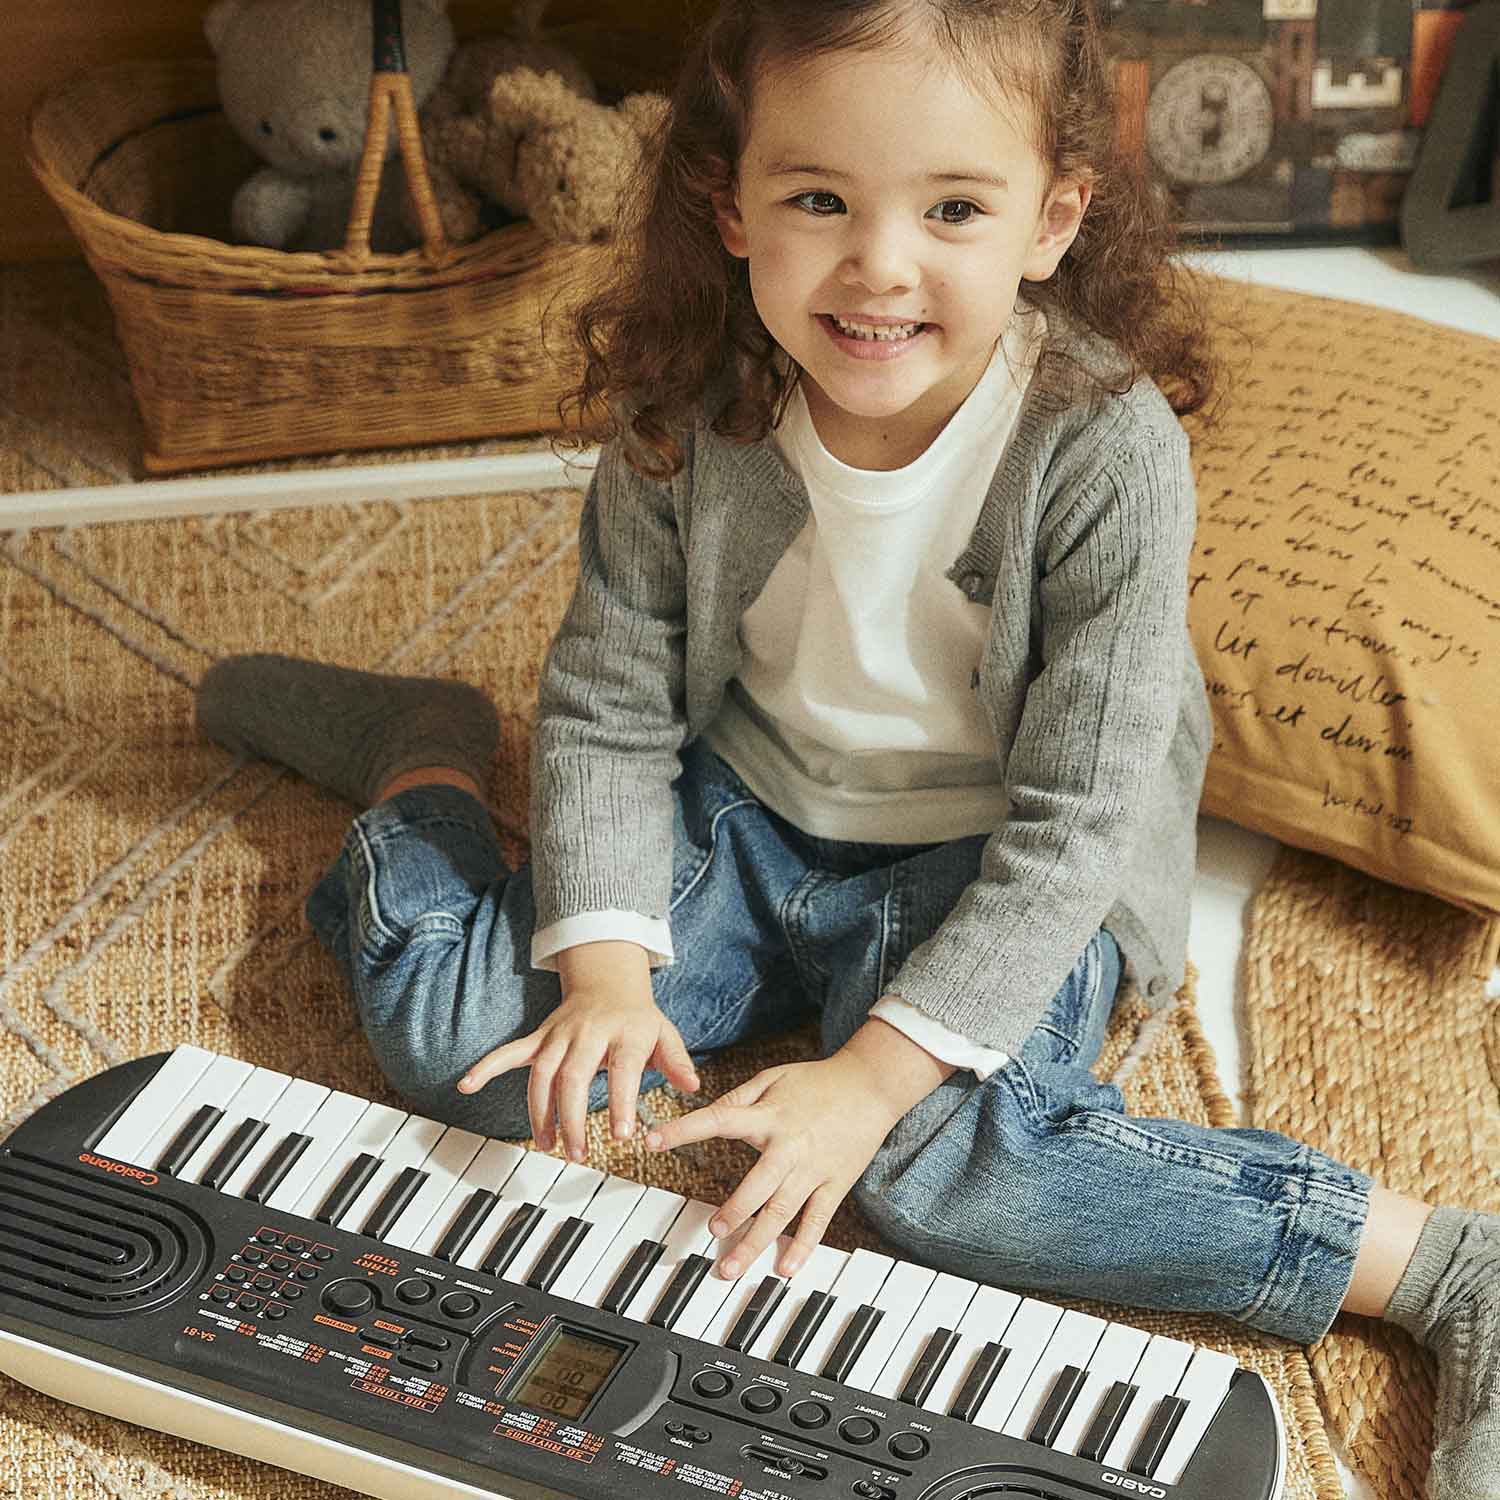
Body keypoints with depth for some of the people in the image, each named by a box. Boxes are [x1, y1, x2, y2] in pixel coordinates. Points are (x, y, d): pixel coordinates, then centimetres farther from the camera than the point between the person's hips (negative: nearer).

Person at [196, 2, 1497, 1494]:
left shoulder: (1108, 450, -25)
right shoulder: (688, 419, -15)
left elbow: (1073, 824, -22)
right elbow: (612, 712, -4)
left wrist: (873, 1075, -28)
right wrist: (609, 968, -18)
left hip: (997, 879, -3)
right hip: (748, 820, 4)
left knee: (944, 1164, -32)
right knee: (452, 1027, -12)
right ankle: (421, 753, 22)